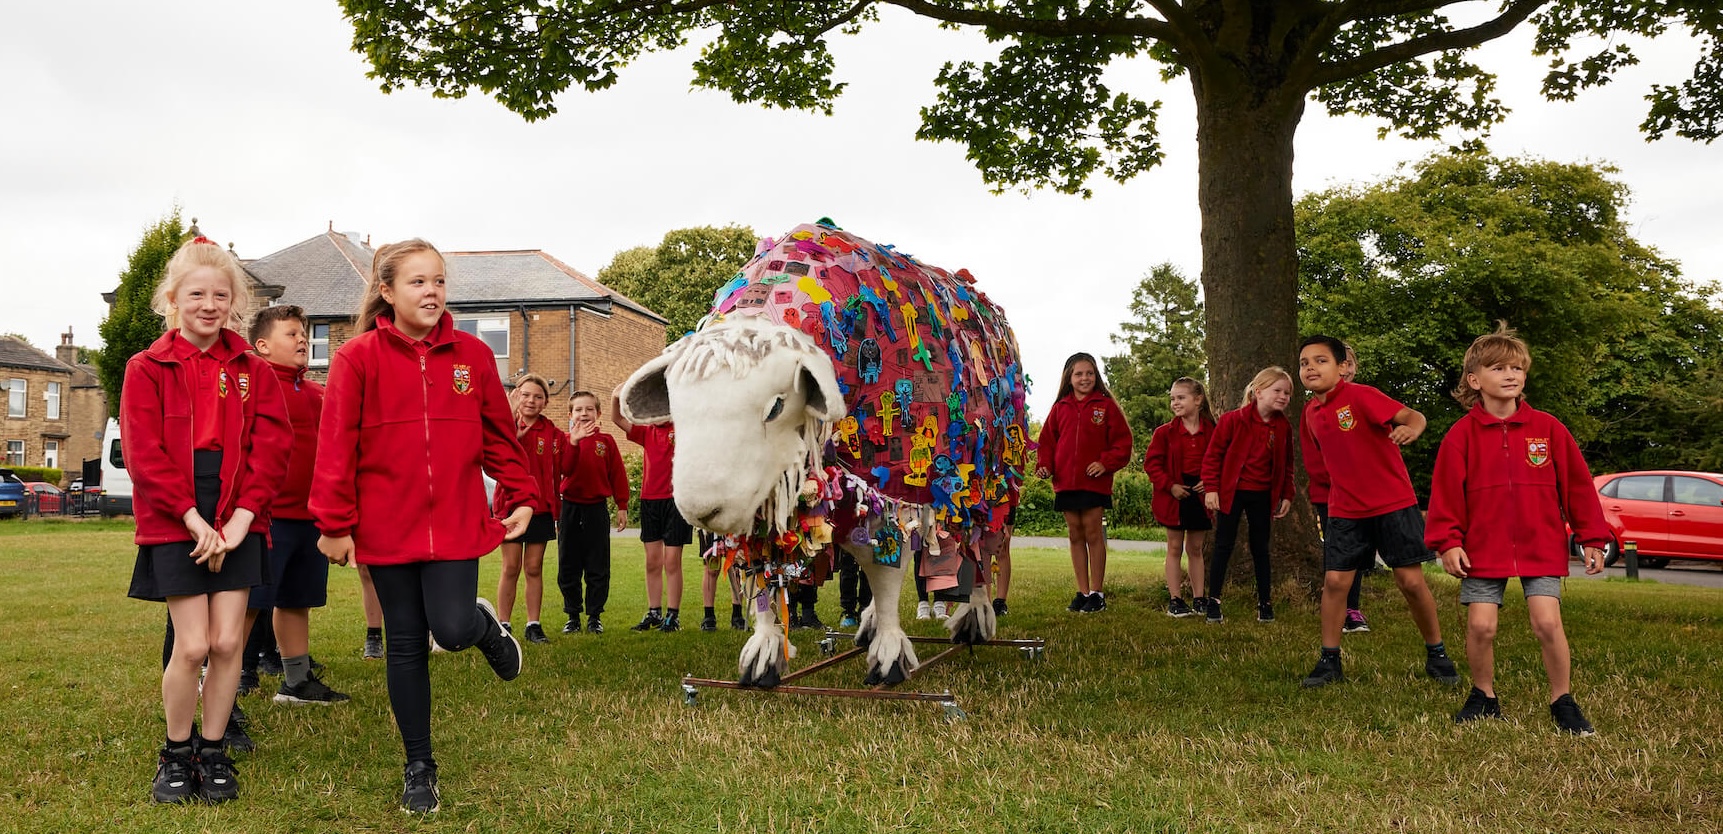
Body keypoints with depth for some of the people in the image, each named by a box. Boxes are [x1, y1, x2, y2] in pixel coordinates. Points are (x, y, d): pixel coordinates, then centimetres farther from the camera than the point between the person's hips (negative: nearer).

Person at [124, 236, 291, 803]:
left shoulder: (252, 370, 7)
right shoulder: (147, 369, 1)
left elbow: (272, 448, 0)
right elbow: (144, 456, -7)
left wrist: (241, 516, -11)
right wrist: (194, 519, -14)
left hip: (236, 522, 2)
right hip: (173, 523, -2)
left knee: (228, 642, 1)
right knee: (192, 645, -5)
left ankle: (213, 753, 18)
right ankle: (176, 755, 16)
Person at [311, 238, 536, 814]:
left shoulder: (472, 355, 2)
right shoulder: (358, 358, -5)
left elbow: (499, 436, 9)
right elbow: (336, 446, -6)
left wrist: (521, 498, 5)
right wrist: (334, 524, -8)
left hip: (457, 522, 1)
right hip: (388, 526, 0)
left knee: (453, 630, -13)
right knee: (406, 644, 7)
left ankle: (485, 625, 26)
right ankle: (419, 767, 22)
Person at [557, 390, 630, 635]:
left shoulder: (606, 441, 2)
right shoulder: (566, 440, 2)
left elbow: (618, 475, 3)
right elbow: (565, 469, -15)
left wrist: (622, 507, 1)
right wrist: (574, 441, -26)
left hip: (597, 510, -1)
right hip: (570, 508, 1)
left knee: (597, 568, 2)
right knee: (568, 567, 6)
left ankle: (595, 616, 12)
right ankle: (572, 616, 17)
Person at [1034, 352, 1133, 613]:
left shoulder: (1105, 406, 1)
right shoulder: (1060, 407, 10)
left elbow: (1122, 440, -1)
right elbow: (1047, 440, 13)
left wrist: (1105, 463, -14)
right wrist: (1044, 465, -3)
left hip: (1095, 482, -4)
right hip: (1065, 481, 4)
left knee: (1093, 533, -2)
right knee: (1075, 535, 8)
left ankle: (1097, 593, 6)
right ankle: (1083, 592, 16)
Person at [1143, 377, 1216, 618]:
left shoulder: (1211, 432, 0)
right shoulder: (1165, 432, -3)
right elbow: (1151, 462, -5)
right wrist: (1170, 485, -15)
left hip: (1201, 495, 1)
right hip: (1175, 497, -1)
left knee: (1196, 549, 11)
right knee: (1175, 548, 4)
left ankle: (1199, 599, 17)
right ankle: (1174, 600, 7)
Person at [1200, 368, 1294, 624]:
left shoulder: (1283, 427, 1)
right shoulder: (1232, 420, -13)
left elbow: (1286, 465, 11)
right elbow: (1213, 455, -9)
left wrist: (1286, 495, 6)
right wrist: (1211, 488, -12)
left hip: (1262, 496, 4)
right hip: (1231, 493, -4)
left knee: (1260, 548, 11)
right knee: (1224, 547, 0)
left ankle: (1264, 603, 20)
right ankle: (1213, 602, 5)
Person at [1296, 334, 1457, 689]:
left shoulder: (1360, 395, -14)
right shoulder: (1310, 413, 5)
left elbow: (1413, 416, -25)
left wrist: (1411, 429, -47)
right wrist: (1343, 488, 14)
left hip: (1393, 503, -5)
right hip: (1345, 511, 5)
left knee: (1411, 580, -1)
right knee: (1334, 580, -2)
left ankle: (1437, 655, 18)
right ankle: (1329, 661, 9)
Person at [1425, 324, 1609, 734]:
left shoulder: (1547, 428, 1)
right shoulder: (1462, 434, -2)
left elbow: (1578, 485, 5)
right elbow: (1446, 493, -2)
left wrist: (1593, 538, 4)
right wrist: (1448, 541, -9)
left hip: (1541, 547, 0)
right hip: (1482, 549, 0)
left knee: (1547, 623, -9)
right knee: (1480, 626, -1)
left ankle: (1563, 701, 9)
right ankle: (1483, 697, 21)